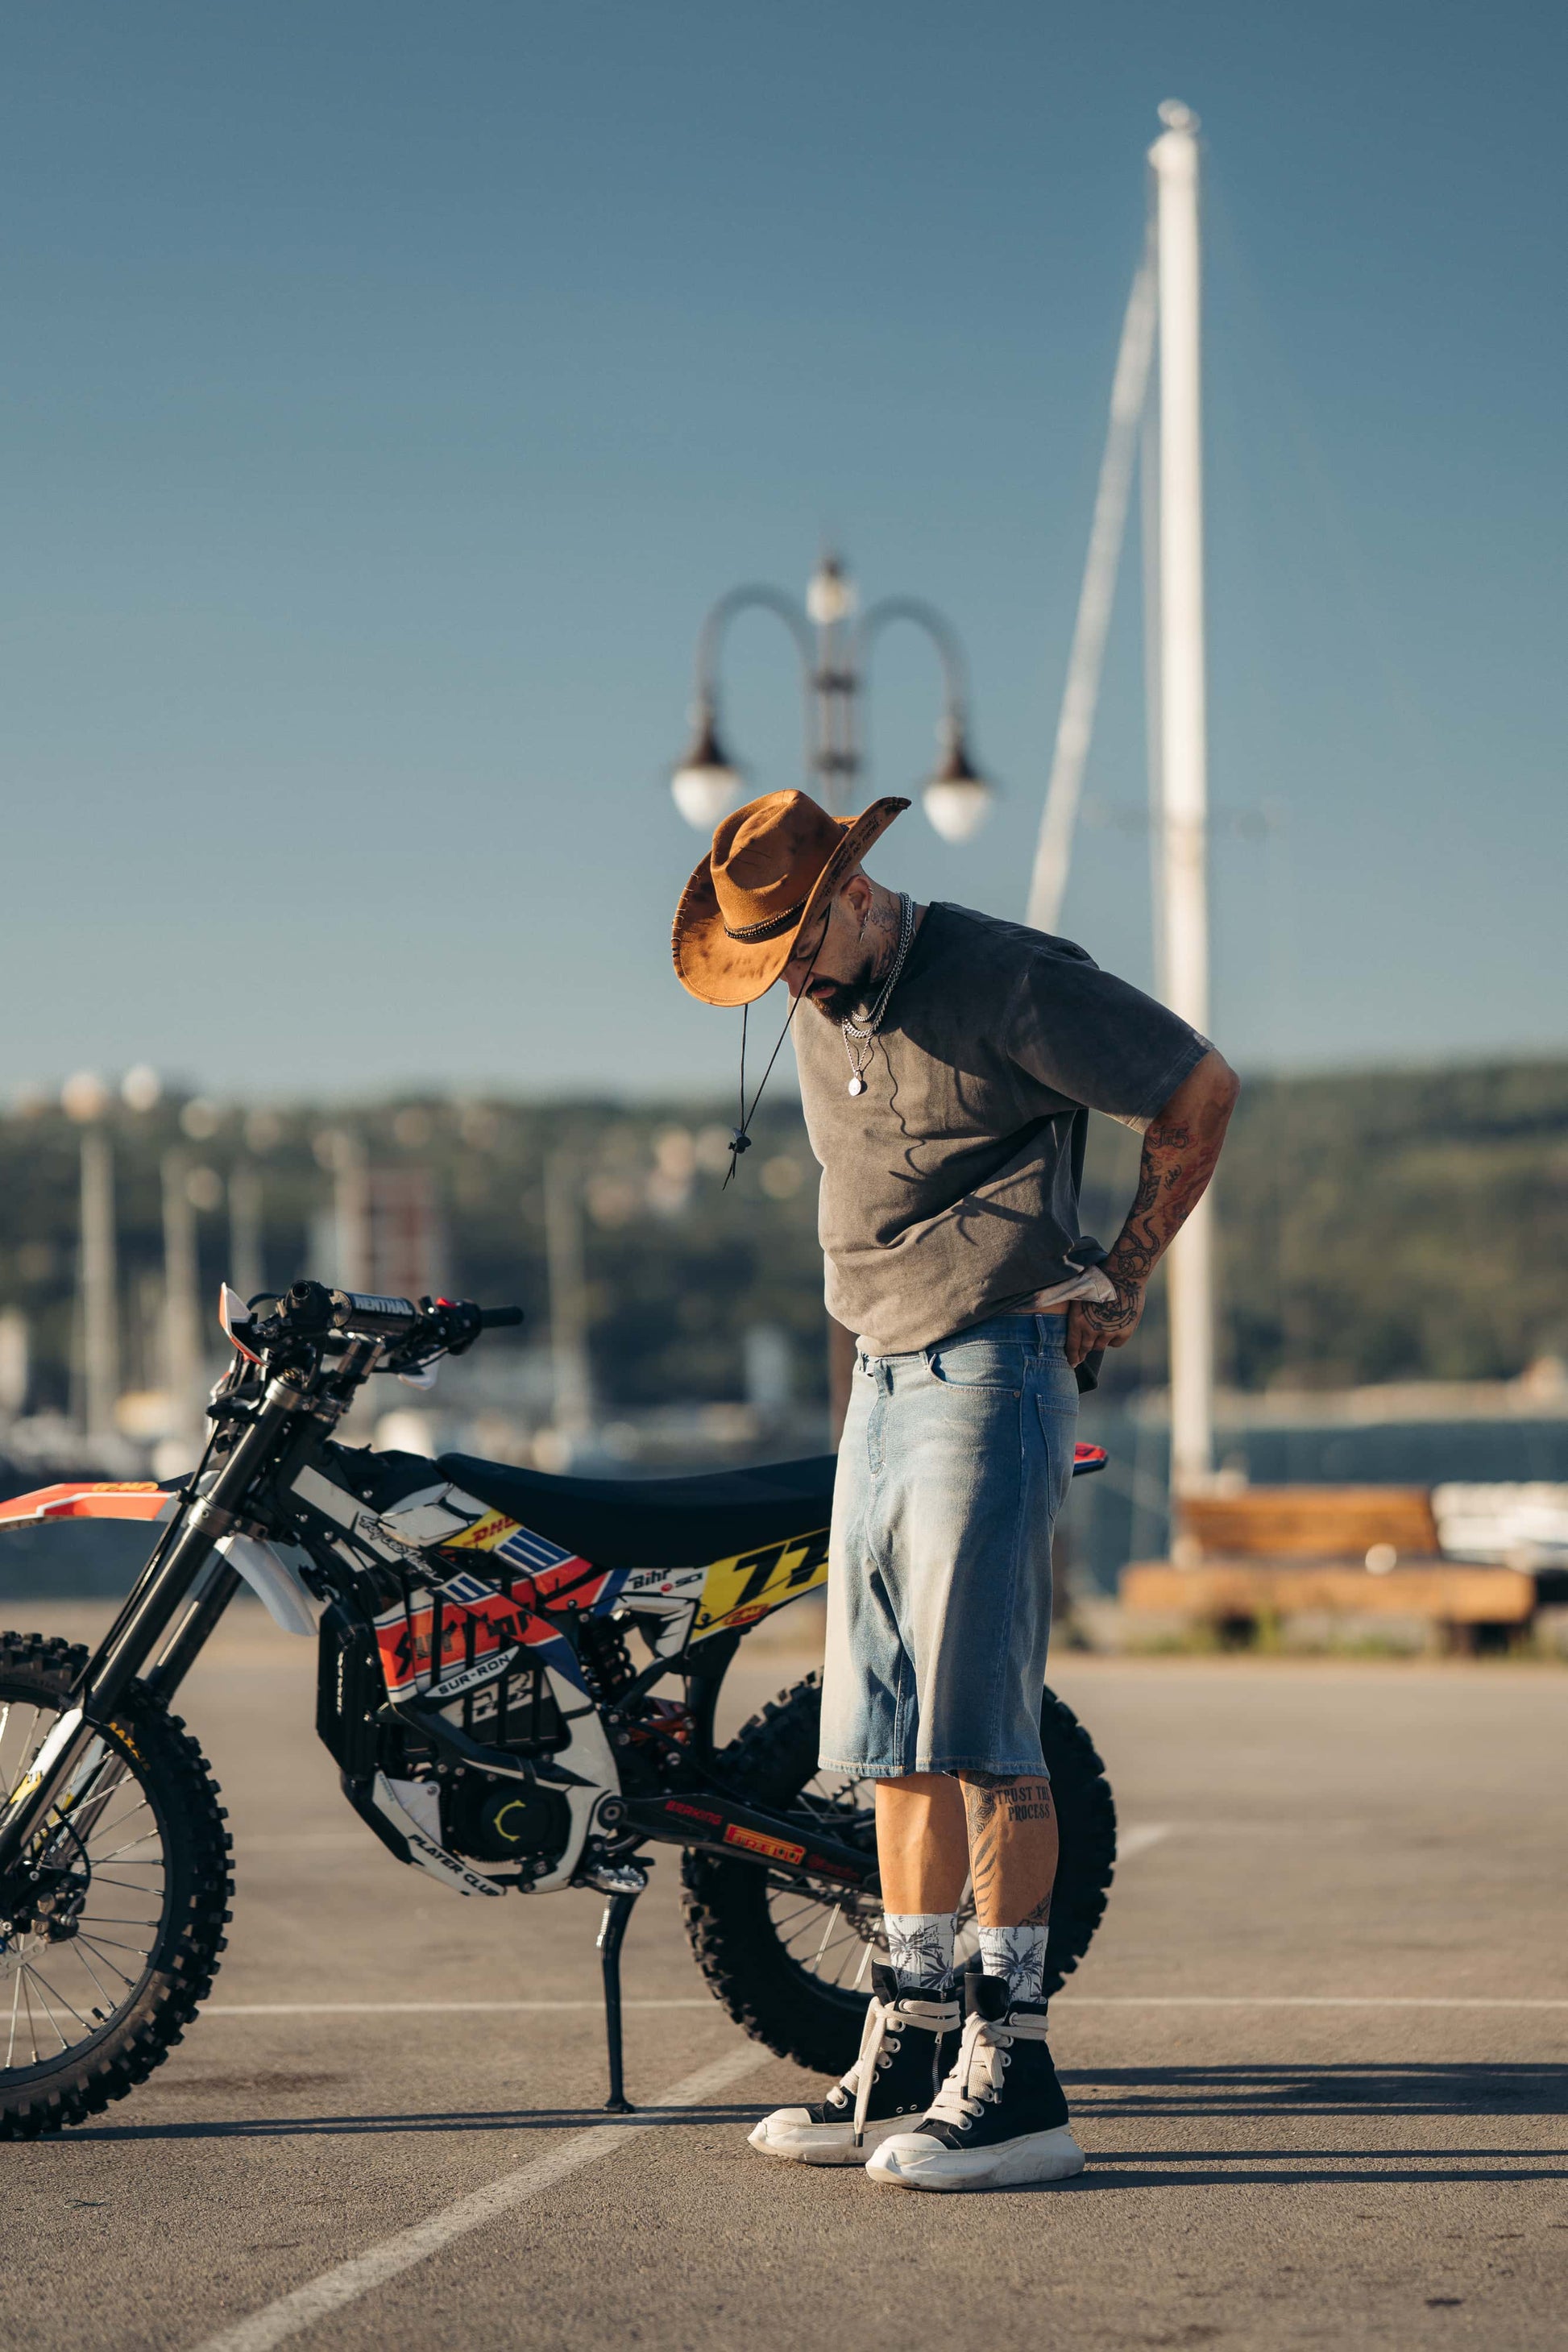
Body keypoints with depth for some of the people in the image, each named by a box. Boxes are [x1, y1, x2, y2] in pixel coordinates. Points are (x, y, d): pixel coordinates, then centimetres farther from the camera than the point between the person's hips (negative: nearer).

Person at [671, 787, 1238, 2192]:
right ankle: (910, 2049, 13)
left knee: (981, 1728, -11)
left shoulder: (1010, 981, -12)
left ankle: (1012, 2069, -8)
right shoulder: (819, 1019, 13)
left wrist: (1124, 1274, -2)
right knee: (892, 1736, 8)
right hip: (879, 1380, 8)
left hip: (993, 1376, -8)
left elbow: (1201, 1087, -5)